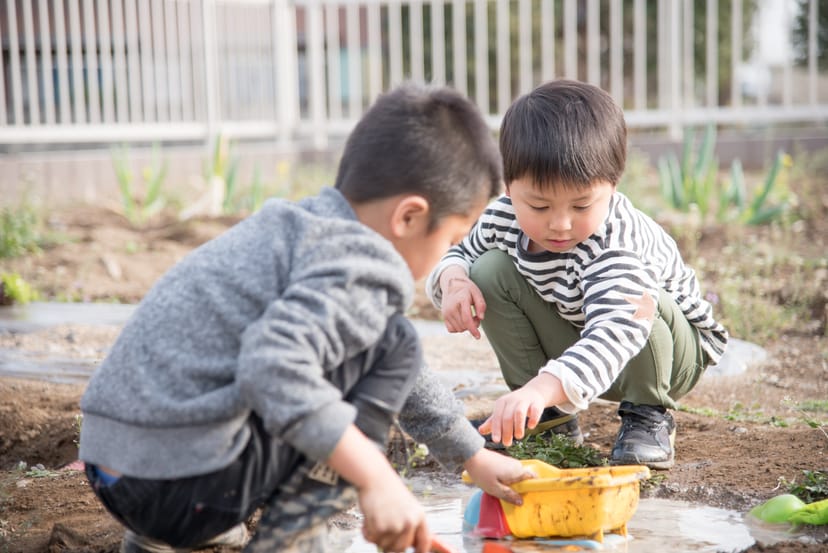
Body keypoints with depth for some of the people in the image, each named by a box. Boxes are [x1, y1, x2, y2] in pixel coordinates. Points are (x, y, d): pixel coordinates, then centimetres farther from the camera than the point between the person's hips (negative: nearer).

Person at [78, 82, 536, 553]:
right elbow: (274, 367, -30)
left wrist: (475, 458, 33)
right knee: (392, 345, -4)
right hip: (181, 484, -9)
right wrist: (378, 481, -27)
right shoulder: (357, 268, -12)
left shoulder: (312, 231, 19)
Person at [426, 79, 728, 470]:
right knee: (491, 270, -15)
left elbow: (613, 336, -56)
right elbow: (459, 255, 3)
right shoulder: (505, 216, -19)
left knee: (638, 298, -39)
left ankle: (648, 416, -9)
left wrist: (543, 388, -73)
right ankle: (549, 418, -3)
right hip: (572, 354, 6)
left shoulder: (618, 243, -39)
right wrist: (453, 280, -24)